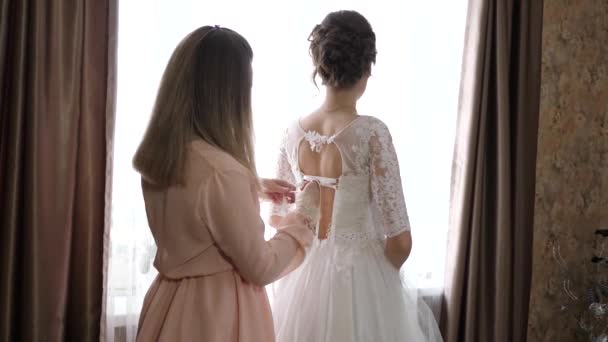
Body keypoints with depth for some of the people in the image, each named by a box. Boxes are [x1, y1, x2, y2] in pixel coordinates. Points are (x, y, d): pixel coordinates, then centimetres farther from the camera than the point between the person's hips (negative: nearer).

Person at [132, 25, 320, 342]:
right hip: (216, 311, -7)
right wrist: (304, 212, -6)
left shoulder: (157, 154, -4)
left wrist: (254, 189, 19)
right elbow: (262, 267, -19)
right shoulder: (222, 171, -29)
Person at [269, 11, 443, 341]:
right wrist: (380, 275, 2)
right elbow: (400, 239, -17)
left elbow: (277, 216, 9)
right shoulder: (372, 133, -17)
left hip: (303, 278, 5)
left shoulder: (294, 133, -3)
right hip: (361, 278, -5)